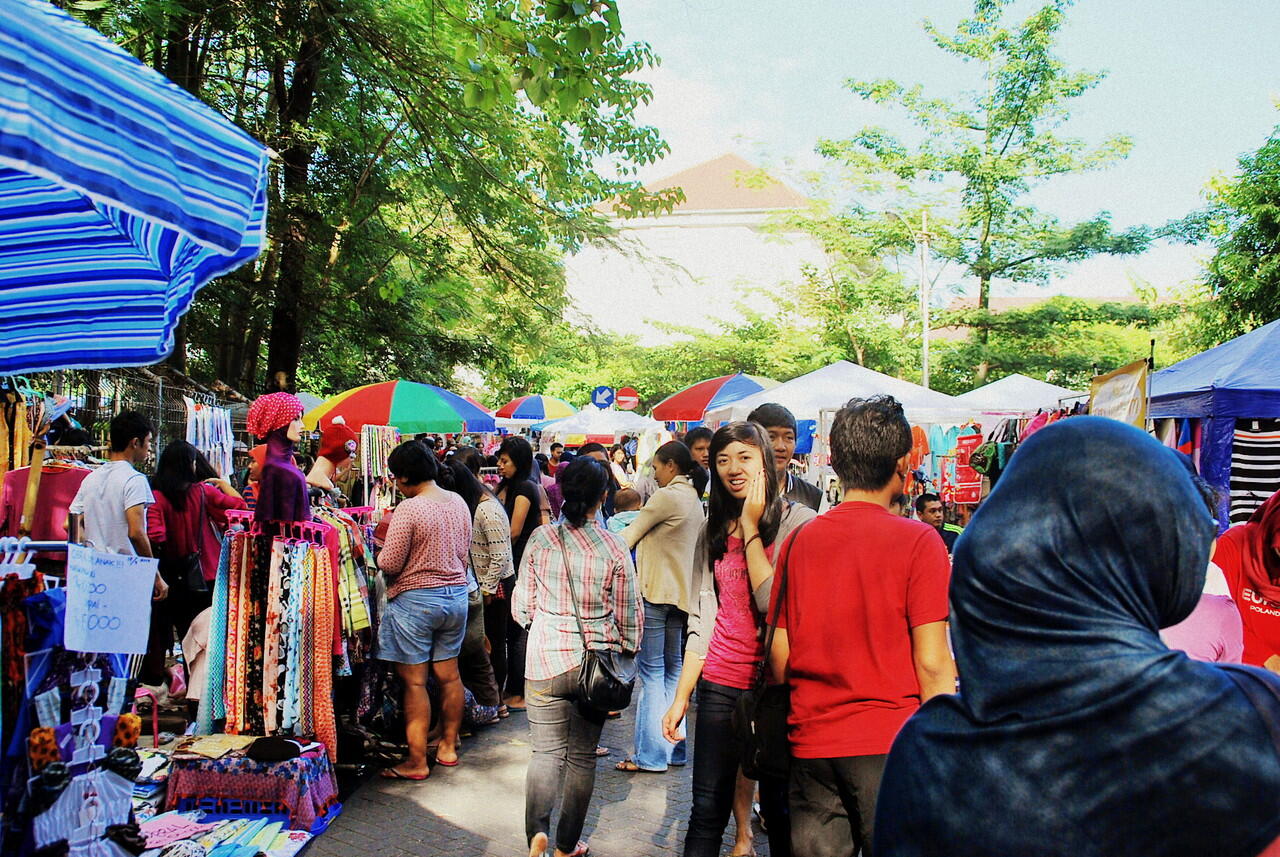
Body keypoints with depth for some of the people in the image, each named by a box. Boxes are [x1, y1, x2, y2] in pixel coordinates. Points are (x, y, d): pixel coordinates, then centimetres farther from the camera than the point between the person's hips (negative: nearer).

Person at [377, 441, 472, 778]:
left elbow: (389, 564, -17)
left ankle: (416, 761, 8)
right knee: (448, 675, 16)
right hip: (456, 596, 7)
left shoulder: (408, 509, -19)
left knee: (413, 681, 2)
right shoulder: (458, 502, 3)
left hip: (415, 599, -7)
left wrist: (382, 551, 3)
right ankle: (448, 746, 28)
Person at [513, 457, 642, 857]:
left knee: (546, 751, 10)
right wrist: (625, 659, 13)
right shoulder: (614, 547, -9)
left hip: (545, 659, 0)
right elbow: (629, 616, -3)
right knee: (583, 755, 13)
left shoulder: (540, 539, -6)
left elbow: (522, 606, 2)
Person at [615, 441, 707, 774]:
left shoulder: (667, 496, -13)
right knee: (673, 669, 12)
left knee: (652, 671, -5)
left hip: (656, 591, -9)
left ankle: (651, 754, -1)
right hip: (679, 593, 9)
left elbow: (631, 534, -8)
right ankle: (674, 749, 17)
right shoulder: (695, 500, 14)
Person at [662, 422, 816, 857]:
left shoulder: (798, 521, -7)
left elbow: (773, 602, -18)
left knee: (779, 811, 8)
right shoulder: (713, 531, 9)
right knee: (707, 810, 7)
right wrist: (680, 698, 8)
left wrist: (751, 528, -14)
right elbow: (701, 621, 11)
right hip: (719, 685, 4)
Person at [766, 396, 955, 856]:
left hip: (810, 746, 4)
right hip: (890, 746, -4)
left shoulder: (800, 540, 2)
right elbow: (932, 663, -11)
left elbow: (779, 654, 5)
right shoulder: (918, 541, -9)